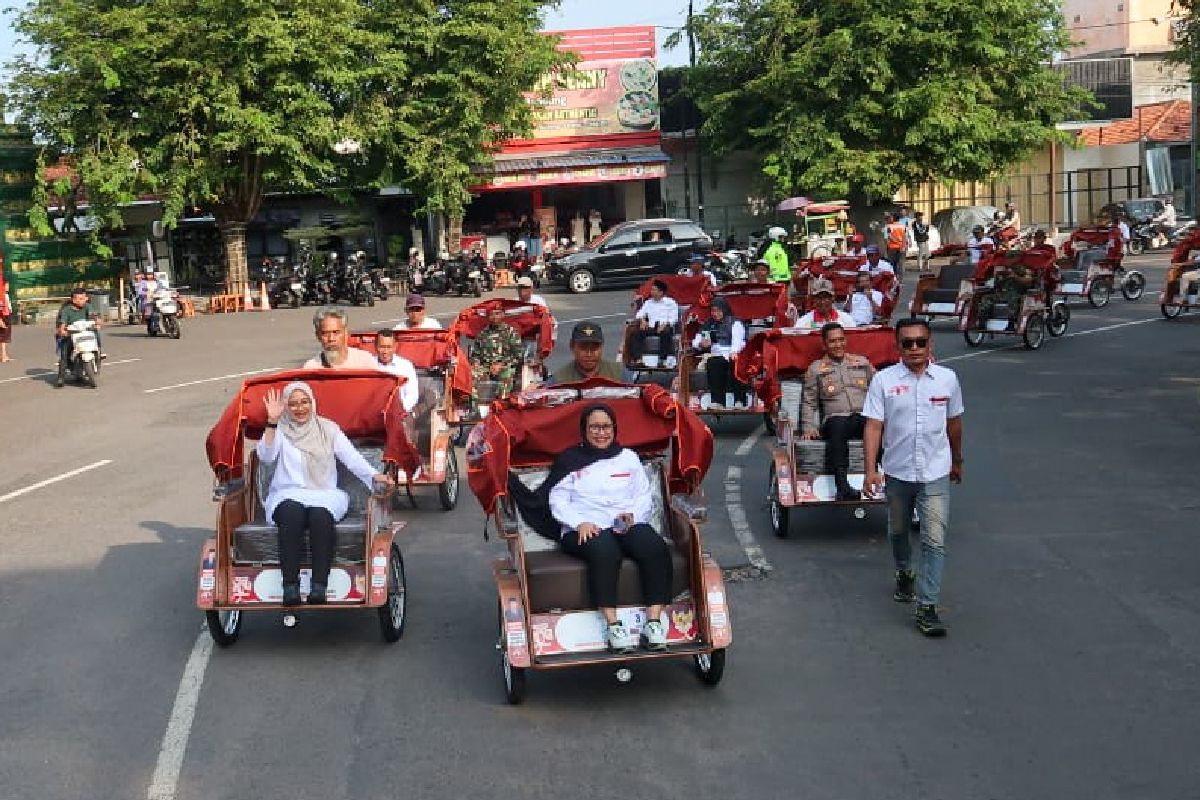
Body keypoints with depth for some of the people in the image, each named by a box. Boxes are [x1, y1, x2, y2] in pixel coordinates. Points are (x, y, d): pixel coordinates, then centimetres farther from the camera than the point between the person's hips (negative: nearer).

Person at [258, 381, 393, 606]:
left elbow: (352, 457, 4)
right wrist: (272, 421, -16)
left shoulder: (328, 428, 15)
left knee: (321, 514, -34)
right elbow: (265, 456, -6)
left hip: (325, 496, 1)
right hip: (287, 496, -1)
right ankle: (290, 585, -38)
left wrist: (374, 476, -13)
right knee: (292, 513, -36)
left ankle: (319, 585, -39)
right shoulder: (280, 431, 13)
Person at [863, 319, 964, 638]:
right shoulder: (884, 380, -8)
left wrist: (957, 461, 20)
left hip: (935, 474, -1)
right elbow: (873, 426, -10)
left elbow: (954, 423, 10)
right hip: (897, 472, 1)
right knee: (898, 531, 22)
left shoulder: (947, 378, -3)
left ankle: (926, 607, -6)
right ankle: (904, 574, 50)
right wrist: (870, 469, -18)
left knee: (934, 541, -9)